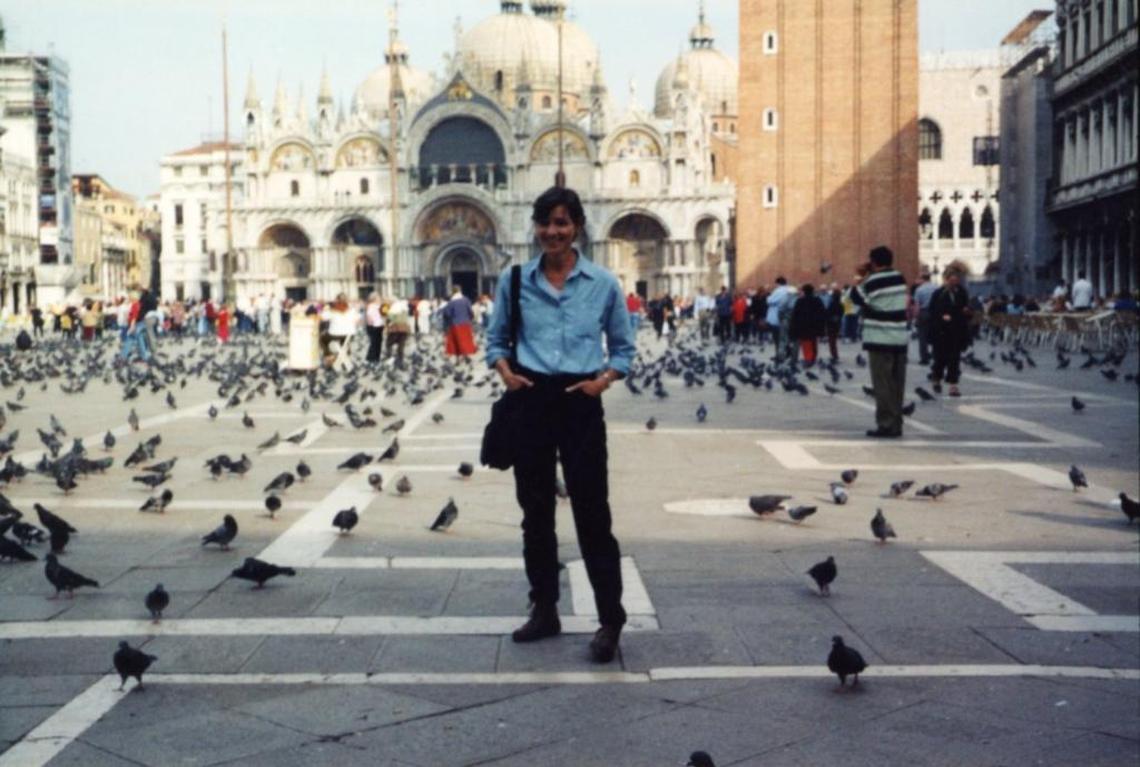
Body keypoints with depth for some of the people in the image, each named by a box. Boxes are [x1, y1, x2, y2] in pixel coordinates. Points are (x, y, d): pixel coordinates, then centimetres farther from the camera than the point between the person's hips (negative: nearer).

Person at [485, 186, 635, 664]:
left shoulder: (603, 284, 1)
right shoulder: (515, 281, 4)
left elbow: (623, 347, 8)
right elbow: (496, 339, 12)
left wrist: (606, 377, -10)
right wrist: (504, 370, -7)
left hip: (581, 403, -2)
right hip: (530, 401, 2)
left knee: (591, 511, -2)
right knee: (535, 510, 11)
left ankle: (611, 620, 7)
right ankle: (544, 610, 25)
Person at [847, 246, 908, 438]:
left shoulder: (872, 282, -12)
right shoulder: (900, 279, 8)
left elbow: (855, 297, -1)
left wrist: (860, 278, 6)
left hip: (880, 339, -6)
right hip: (900, 339, 6)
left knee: (882, 384, -3)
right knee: (897, 384, 9)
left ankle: (886, 425, -4)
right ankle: (896, 425, 12)